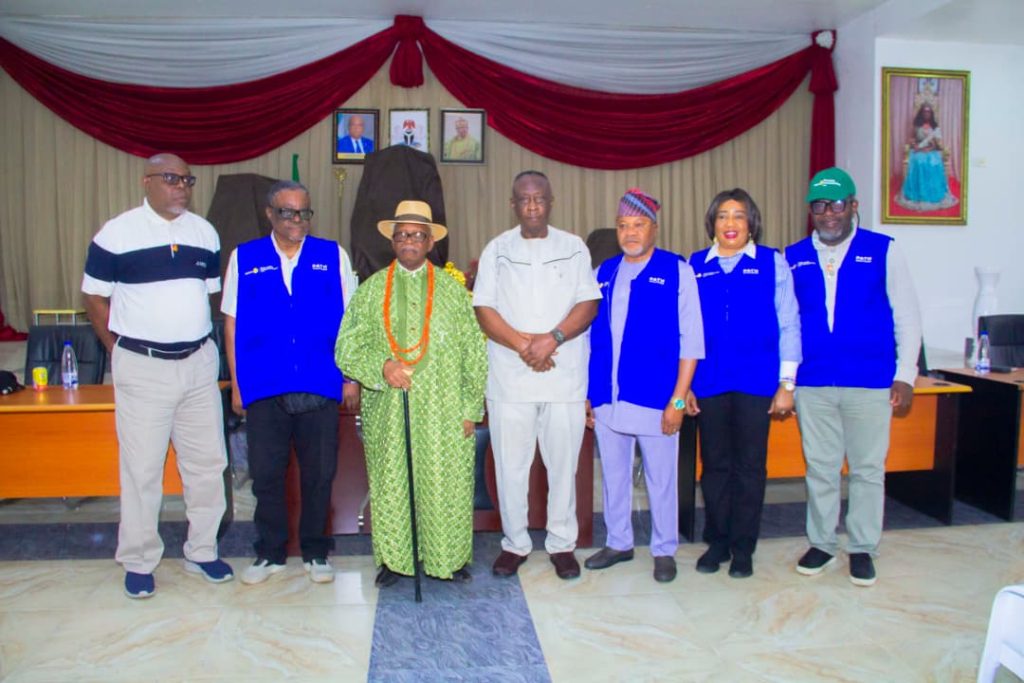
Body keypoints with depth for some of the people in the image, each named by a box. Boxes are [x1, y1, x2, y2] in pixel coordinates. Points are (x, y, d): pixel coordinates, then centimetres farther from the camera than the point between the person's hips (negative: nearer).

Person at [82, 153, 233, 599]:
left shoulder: (204, 232, 9)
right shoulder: (116, 234, -4)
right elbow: (95, 298, 1)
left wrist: (196, 336, 8)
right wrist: (120, 349, 0)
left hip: (199, 362, 4)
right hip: (142, 367, -4)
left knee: (207, 461, 9)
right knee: (142, 467, 3)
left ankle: (201, 551, 24)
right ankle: (138, 562, 19)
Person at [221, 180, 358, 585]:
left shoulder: (333, 256, 6)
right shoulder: (244, 258, 8)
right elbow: (232, 322, 8)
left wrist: (352, 377, 2)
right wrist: (236, 383, 4)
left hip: (321, 387, 0)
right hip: (263, 388, 1)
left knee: (319, 474, 8)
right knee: (266, 475, 8)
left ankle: (315, 552, 25)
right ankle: (270, 553, 27)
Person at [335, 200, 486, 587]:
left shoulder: (453, 290, 8)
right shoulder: (371, 290, 9)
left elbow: (474, 355, 7)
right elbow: (347, 348, 3)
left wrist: (470, 409, 2)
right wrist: (381, 366, -16)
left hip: (444, 416, 0)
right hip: (387, 415, 1)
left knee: (446, 486, 4)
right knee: (389, 486, 6)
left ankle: (450, 558, 21)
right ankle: (393, 559, 24)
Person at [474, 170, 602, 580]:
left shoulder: (574, 249, 9)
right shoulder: (497, 250, 9)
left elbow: (588, 304, 1)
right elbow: (483, 309, 1)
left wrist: (552, 338, -15)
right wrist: (522, 344, -12)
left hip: (565, 375, 0)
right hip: (509, 377, 0)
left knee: (563, 463, 6)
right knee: (510, 464, 5)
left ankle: (562, 543, 21)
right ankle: (514, 543, 21)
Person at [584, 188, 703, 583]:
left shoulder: (676, 271, -1)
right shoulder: (604, 273, 10)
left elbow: (691, 340, -5)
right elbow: (590, 337, 13)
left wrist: (678, 399, -10)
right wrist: (586, 393, 9)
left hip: (655, 399, -4)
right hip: (607, 400, 4)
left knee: (661, 479, 7)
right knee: (613, 475, 14)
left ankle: (664, 550, 25)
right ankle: (618, 543, 31)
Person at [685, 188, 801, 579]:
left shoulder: (772, 263, 4)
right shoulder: (695, 266, 8)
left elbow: (788, 324, 2)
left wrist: (787, 383, -3)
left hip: (756, 382, -1)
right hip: (708, 383, 2)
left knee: (750, 465, 6)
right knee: (714, 464, 9)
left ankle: (743, 548, 20)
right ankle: (717, 542, 25)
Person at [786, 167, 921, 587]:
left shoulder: (884, 251, 2)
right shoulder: (793, 257, 7)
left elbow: (907, 316, 2)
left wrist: (905, 375, -3)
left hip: (871, 383, -1)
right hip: (812, 384, 2)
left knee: (868, 468, 8)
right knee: (820, 468, 11)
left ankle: (862, 548, 23)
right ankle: (821, 544, 25)